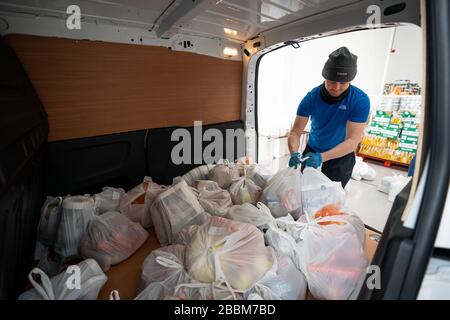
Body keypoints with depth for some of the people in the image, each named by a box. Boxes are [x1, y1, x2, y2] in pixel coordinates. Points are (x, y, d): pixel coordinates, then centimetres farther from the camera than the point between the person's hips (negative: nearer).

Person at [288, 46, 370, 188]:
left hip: (341, 158, -1)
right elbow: (295, 131, -16)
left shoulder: (360, 101, -21)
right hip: (311, 151, 2)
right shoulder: (311, 97, -16)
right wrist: (294, 153, -37)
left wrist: (322, 157, -40)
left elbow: (353, 140, -25)